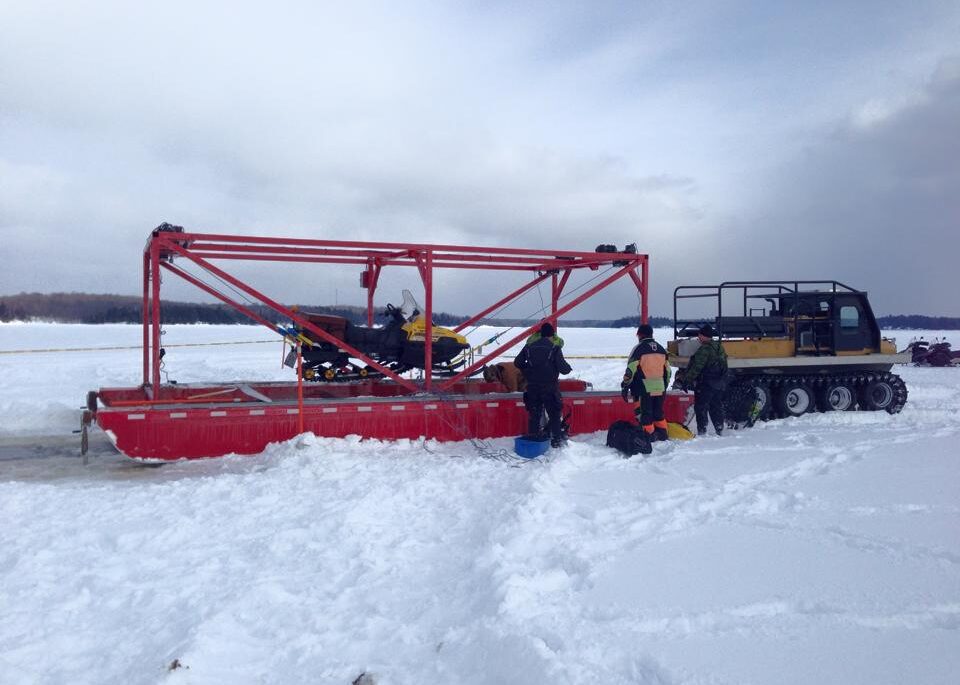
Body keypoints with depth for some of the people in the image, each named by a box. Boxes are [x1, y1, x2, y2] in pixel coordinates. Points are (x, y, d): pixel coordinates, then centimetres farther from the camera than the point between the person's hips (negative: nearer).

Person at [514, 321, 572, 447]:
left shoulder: (529, 347, 2)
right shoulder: (555, 348, -10)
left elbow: (518, 363, 5)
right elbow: (563, 367, -13)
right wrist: (569, 368, 9)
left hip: (532, 387, 3)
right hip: (550, 388, -3)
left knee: (534, 414, 11)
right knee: (554, 414, 8)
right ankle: (556, 439, 9)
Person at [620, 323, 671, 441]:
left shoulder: (639, 348, -9)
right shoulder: (661, 349, 11)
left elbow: (631, 370, -12)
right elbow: (667, 370, 16)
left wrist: (625, 387, -5)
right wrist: (664, 386, 26)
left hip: (644, 389, -6)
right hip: (660, 389, 6)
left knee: (644, 413, 1)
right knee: (658, 412, 18)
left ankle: (649, 435, 1)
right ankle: (662, 434, 21)